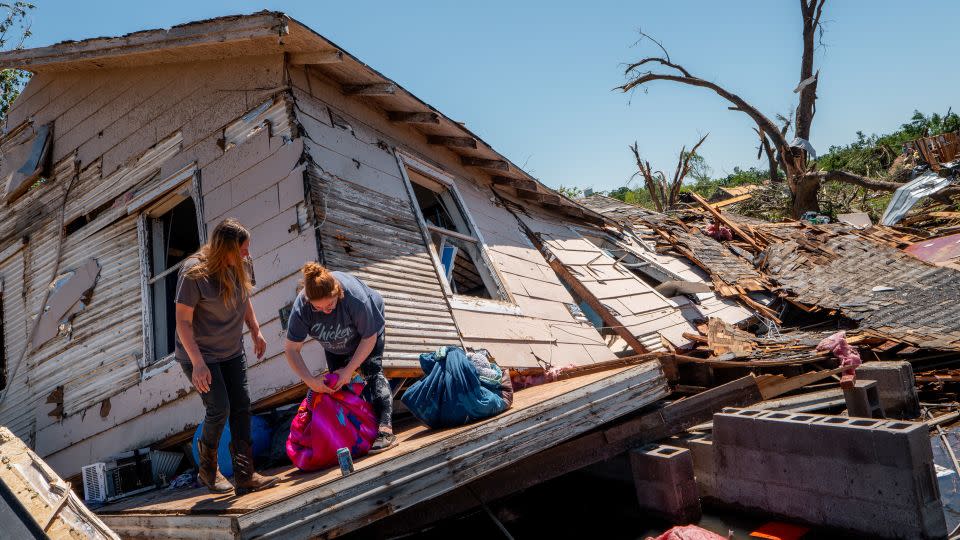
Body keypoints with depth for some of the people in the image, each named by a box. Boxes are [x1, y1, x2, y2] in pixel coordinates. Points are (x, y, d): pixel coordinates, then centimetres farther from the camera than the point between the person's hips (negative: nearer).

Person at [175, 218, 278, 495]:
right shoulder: (194, 273, -25)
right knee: (219, 410, -8)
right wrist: (198, 363, -24)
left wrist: (256, 332, 12)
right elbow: (183, 321, -21)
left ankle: (245, 475, 11)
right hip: (199, 353, -6)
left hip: (232, 351, 6)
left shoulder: (242, 265, -7)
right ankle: (207, 470, 19)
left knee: (241, 407, 3)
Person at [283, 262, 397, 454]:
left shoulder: (355, 297, -45)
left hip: (368, 326, -4)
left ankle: (385, 429, -28)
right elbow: (292, 350, -27)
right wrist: (310, 380, -37)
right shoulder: (301, 307, -37)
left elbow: (369, 338, -29)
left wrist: (349, 369, -30)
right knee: (336, 382, 3)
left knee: (372, 372, -21)